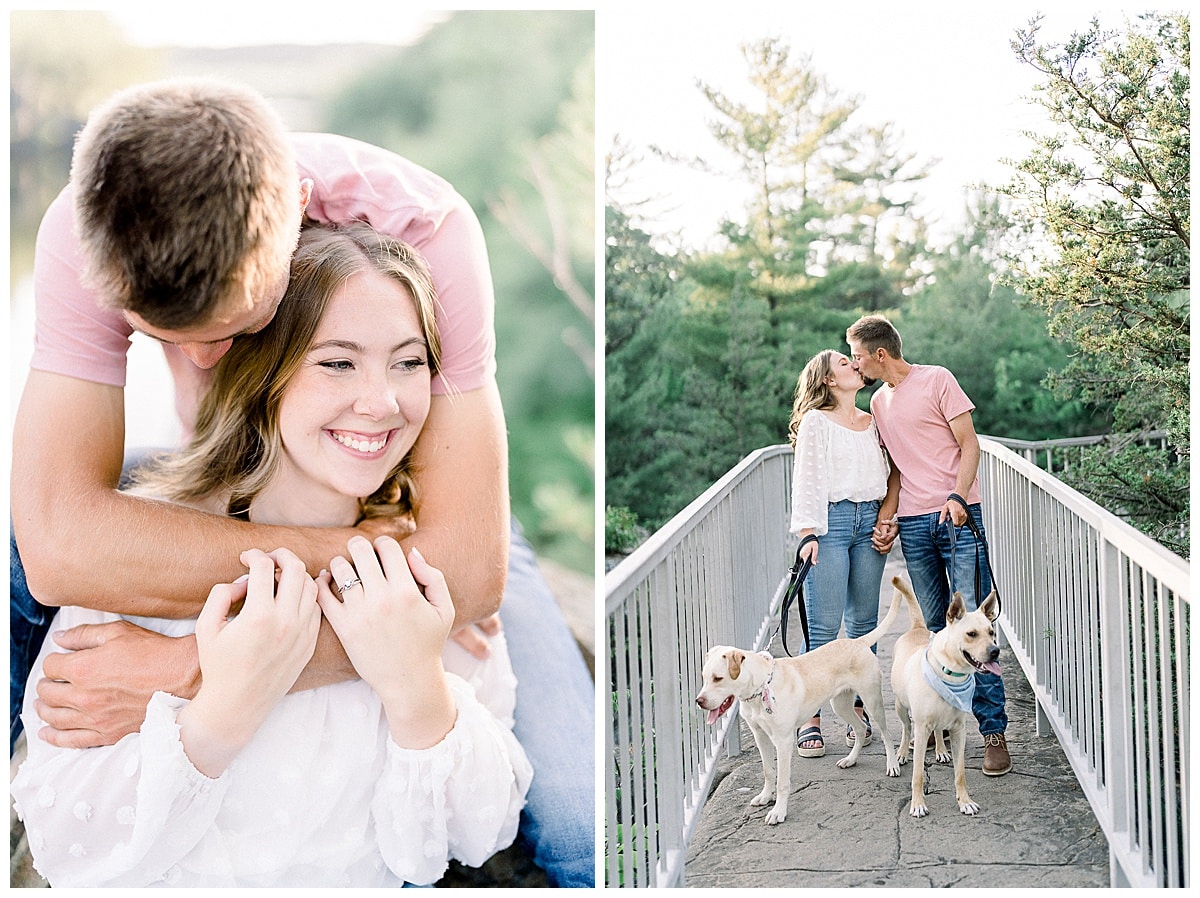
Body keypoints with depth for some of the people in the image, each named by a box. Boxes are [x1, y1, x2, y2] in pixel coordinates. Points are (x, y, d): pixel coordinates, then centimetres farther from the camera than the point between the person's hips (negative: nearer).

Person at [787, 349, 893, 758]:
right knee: (823, 625, -7)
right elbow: (806, 480, -4)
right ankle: (810, 719, -3)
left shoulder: (872, 423, 16)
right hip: (830, 521, -5)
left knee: (864, 622, 6)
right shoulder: (815, 422, 0)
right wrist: (807, 533, -11)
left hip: (869, 521, 5)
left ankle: (858, 710, 14)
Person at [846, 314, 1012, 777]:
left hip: (957, 517, -5)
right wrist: (887, 517, 5)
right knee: (932, 628, 5)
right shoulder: (879, 402, 16)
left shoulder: (936, 380, -1)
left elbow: (969, 446, -4)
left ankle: (993, 729, -7)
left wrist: (957, 497, -19)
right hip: (913, 525, 5)